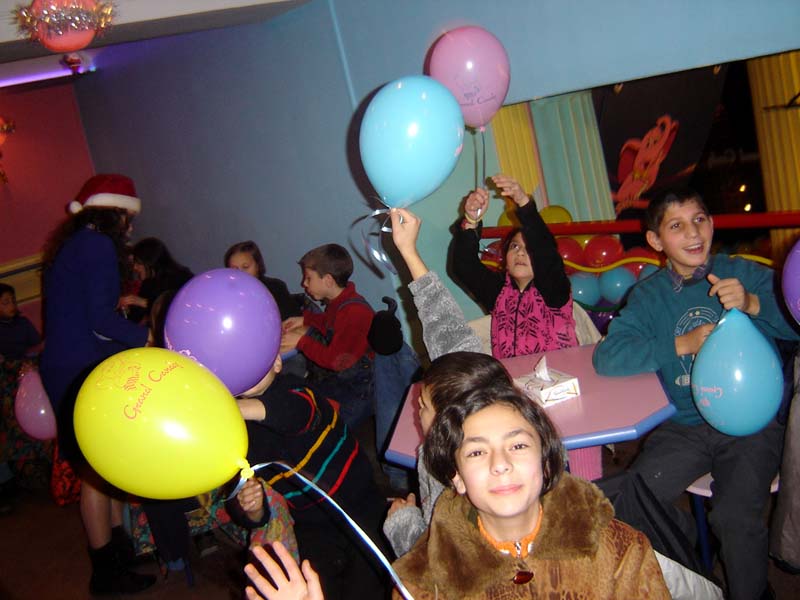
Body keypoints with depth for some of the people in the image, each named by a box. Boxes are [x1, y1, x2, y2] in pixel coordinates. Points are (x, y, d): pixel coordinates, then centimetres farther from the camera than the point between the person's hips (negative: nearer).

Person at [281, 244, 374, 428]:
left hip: (357, 391, -9)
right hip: (336, 380, 10)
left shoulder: (354, 311, -24)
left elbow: (336, 360, -23)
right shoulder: (338, 301, 6)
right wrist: (305, 320, 14)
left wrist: (301, 341, -13)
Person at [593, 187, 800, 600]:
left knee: (735, 518, -23)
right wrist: (682, 344, -16)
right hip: (684, 426, 2)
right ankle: (688, 539, 23)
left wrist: (751, 304, -24)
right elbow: (606, 358, -11)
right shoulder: (648, 295, 3)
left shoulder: (744, 273, 0)